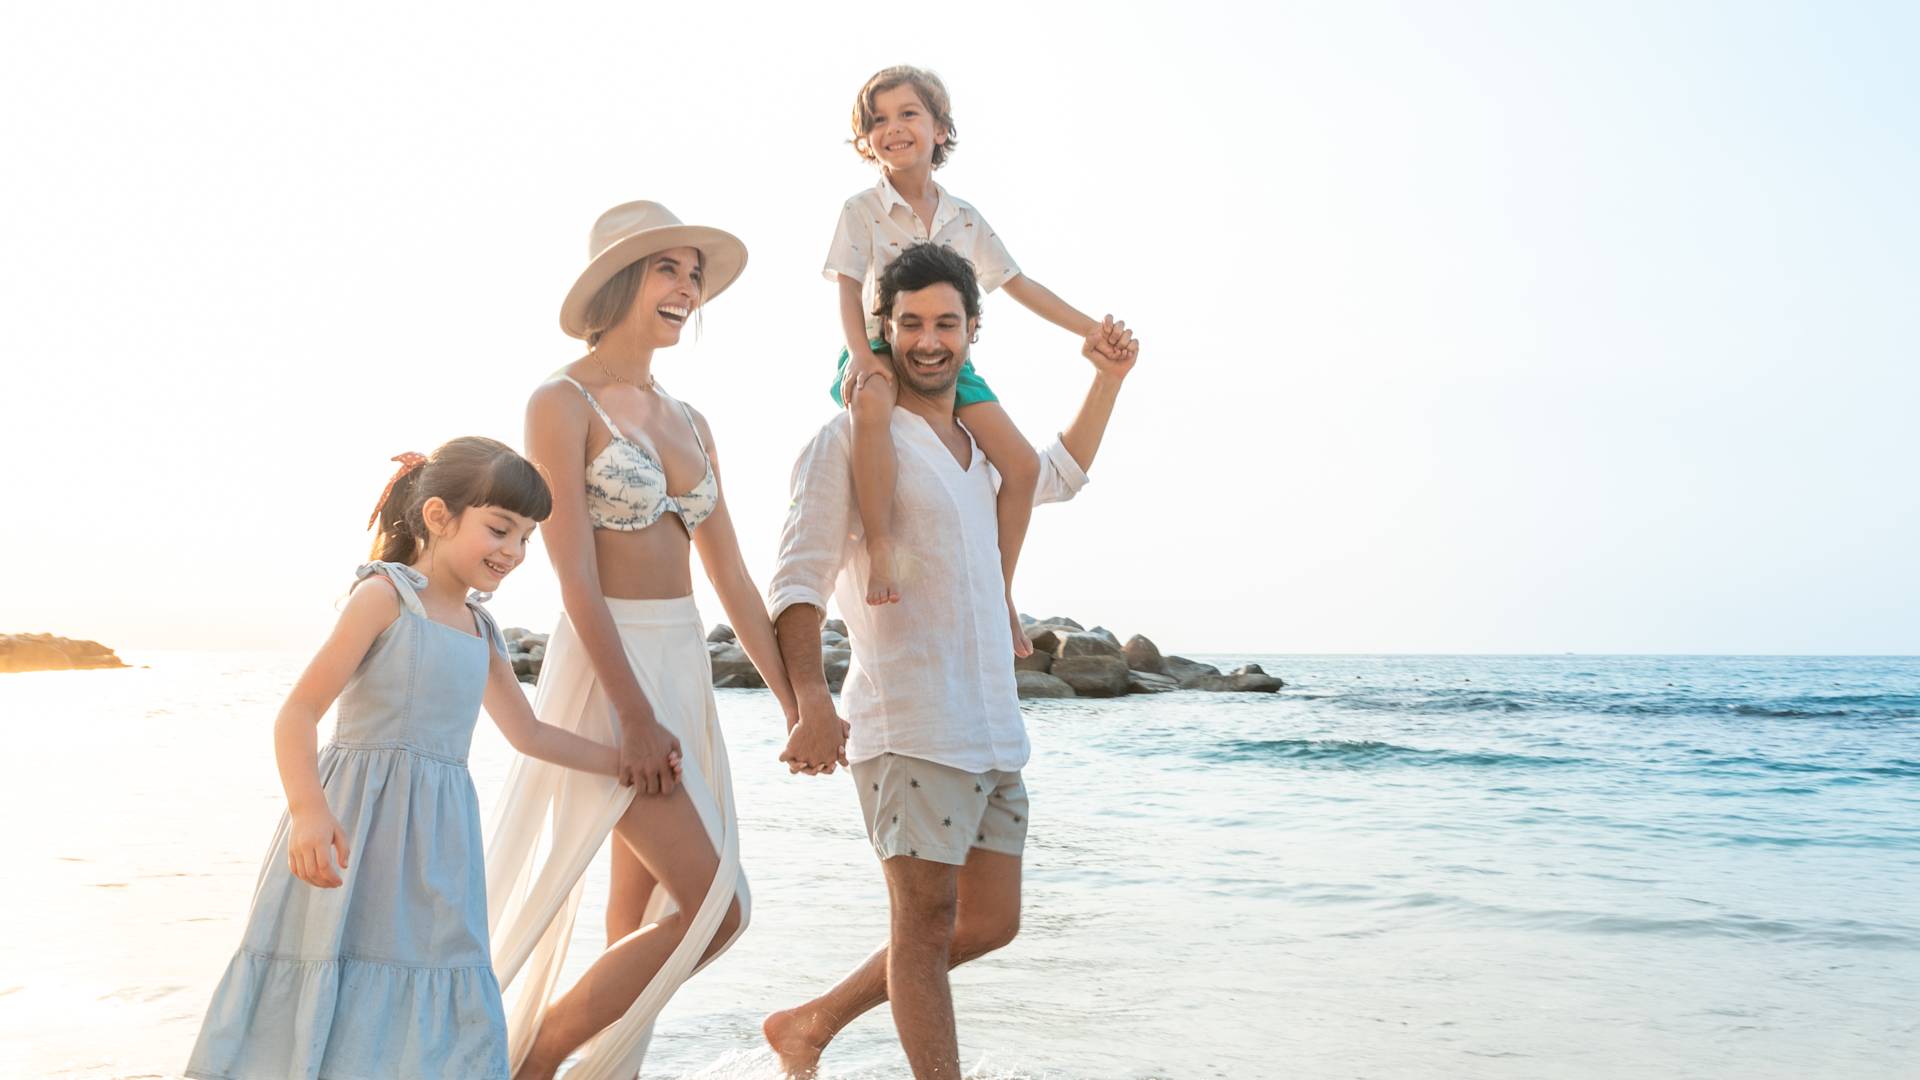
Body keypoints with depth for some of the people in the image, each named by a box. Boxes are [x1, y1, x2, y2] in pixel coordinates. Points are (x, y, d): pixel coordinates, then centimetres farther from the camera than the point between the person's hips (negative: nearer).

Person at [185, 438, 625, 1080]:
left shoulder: (479, 630, 14)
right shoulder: (385, 594, -6)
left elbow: (528, 734, 26)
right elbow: (298, 712, -13)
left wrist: (623, 761, 26)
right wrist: (309, 808, -28)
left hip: (434, 835, 6)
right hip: (355, 821, -6)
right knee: (333, 986, -4)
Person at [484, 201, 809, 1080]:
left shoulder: (689, 423, 14)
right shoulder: (563, 402, -7)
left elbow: (731, 579, 14)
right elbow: (575, 576, -15)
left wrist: (794, 703, 11)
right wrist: (635, 714, -20)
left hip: (683, 673, 7)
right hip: (606, 674, -7)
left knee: (642, 920, 11)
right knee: (713, 906, -10)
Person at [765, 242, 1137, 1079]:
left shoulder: (976, 446, 18)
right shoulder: (850, 441, -4)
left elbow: (1060, 475, 39)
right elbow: (798, 583, -13)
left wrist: (1108, 378, 28)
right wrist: (811, 704, -27)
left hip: (994, 728, 8)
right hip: (910, 725, -8)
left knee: (990, 923, 12)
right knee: (926, 924, -3)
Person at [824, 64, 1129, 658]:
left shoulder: (964, 218, 10)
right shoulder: (862, 210, 0)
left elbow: (1018, 284, 11)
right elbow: (849, 290, -9)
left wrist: (1090, 330, 5)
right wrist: (860, 355, -27)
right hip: (880, 351, -4)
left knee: (1022, 463, -11)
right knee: (872, 406, -43)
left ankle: (998, 590, 4)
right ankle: (882, 546, -38)